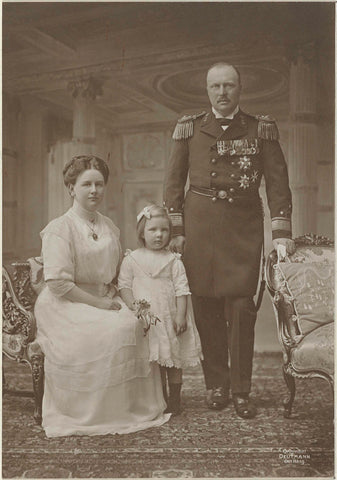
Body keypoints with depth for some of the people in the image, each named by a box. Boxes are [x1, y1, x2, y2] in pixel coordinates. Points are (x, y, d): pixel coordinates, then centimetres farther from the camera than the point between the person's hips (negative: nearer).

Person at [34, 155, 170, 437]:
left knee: (132, 324, -20)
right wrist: (99, 303, -16)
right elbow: (58, 283, -15)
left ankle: (127, 407, -5)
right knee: (110, 331, -28)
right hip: (65, 306, -6)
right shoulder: (59, 228, -8)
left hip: (102, 300, 6)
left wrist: (112, 291, 3)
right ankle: (86, 413, -10)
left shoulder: (110, 228, 13)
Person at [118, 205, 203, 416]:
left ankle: (174, 400, 22)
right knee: (151, 360, 6)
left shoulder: (173, 260, 2)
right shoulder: (132, 259, 3)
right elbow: (124, 285, 2)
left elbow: (182, 289, 0)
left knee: (173, 358, 7)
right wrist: (133, 306, -12)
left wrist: (181, 316, -7)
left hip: (169, 318, 0)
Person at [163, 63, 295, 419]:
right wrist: (175, 230, 1)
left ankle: (241, 392, 9)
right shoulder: (189, 128, 9)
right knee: (206, 308, 3)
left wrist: (282, 233, -3)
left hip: (244, 225, 0)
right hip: (199, 225, 1)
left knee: (241, 307, -3)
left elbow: (277, 182, 4)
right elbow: (173, 182, 8)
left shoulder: (261, 129, 8)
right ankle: (216, 385, 18)